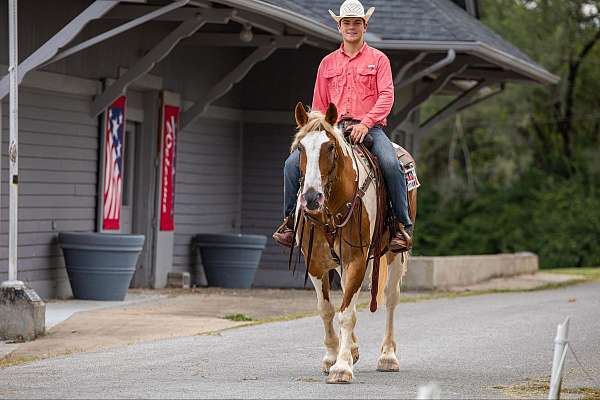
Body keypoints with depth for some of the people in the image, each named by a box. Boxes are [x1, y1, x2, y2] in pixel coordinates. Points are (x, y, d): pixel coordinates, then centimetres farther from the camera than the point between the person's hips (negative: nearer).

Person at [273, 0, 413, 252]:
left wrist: (365, 123, -19)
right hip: (334, 128, 3)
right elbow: (319, 105, 21)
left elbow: (386, 96, -4)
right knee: (293, 163, -15)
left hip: (369, 128, -3)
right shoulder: (328, 63, 18)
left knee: (391, 164, -32)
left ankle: (403, 226, -22)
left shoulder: (378, 59, 8)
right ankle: (290, 220, 0)